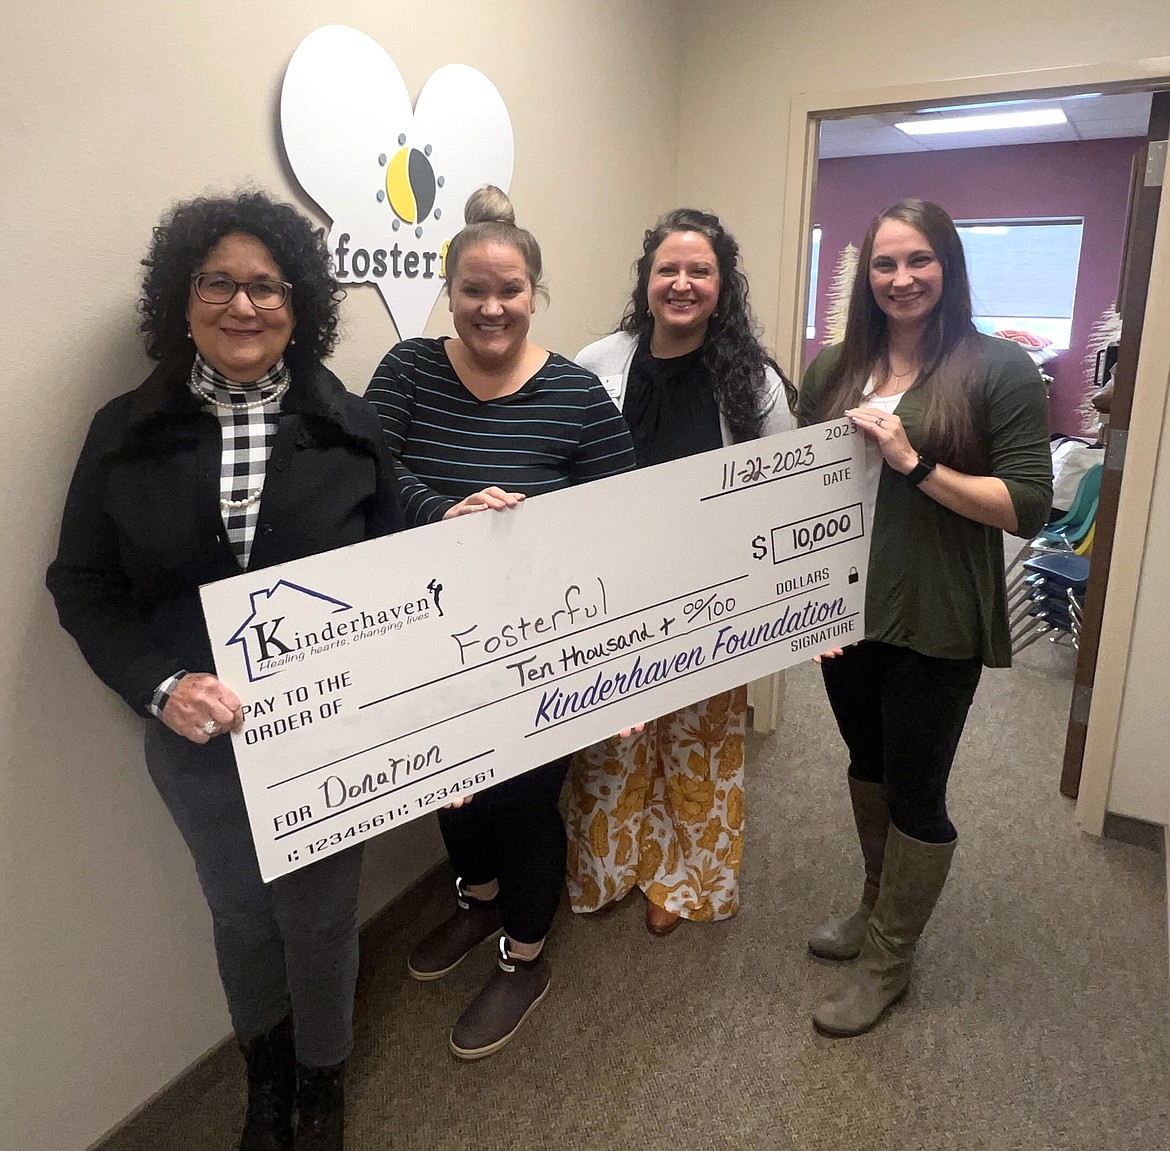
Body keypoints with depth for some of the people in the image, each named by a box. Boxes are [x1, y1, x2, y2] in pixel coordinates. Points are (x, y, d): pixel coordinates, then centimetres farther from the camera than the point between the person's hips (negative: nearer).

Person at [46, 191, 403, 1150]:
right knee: (240, 913, 22)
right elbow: (83, 584, -2)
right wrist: (160, 686, -19)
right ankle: (265, 1073, 52)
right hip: (197, 739, 2)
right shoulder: (128, 432, -4)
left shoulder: (350, 426, -5)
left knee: (320, 917, 14)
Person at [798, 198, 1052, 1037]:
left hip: (935, 623, -4)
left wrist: (914, 463, -22)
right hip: (846, 611, 5)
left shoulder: (1000, 371, -8)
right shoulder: (834, 369, 5)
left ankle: (888, 961, 30)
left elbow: (1029, 507, -13)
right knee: (867, 765, 21)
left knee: (915, 793, 8)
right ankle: (877, 909, 45)